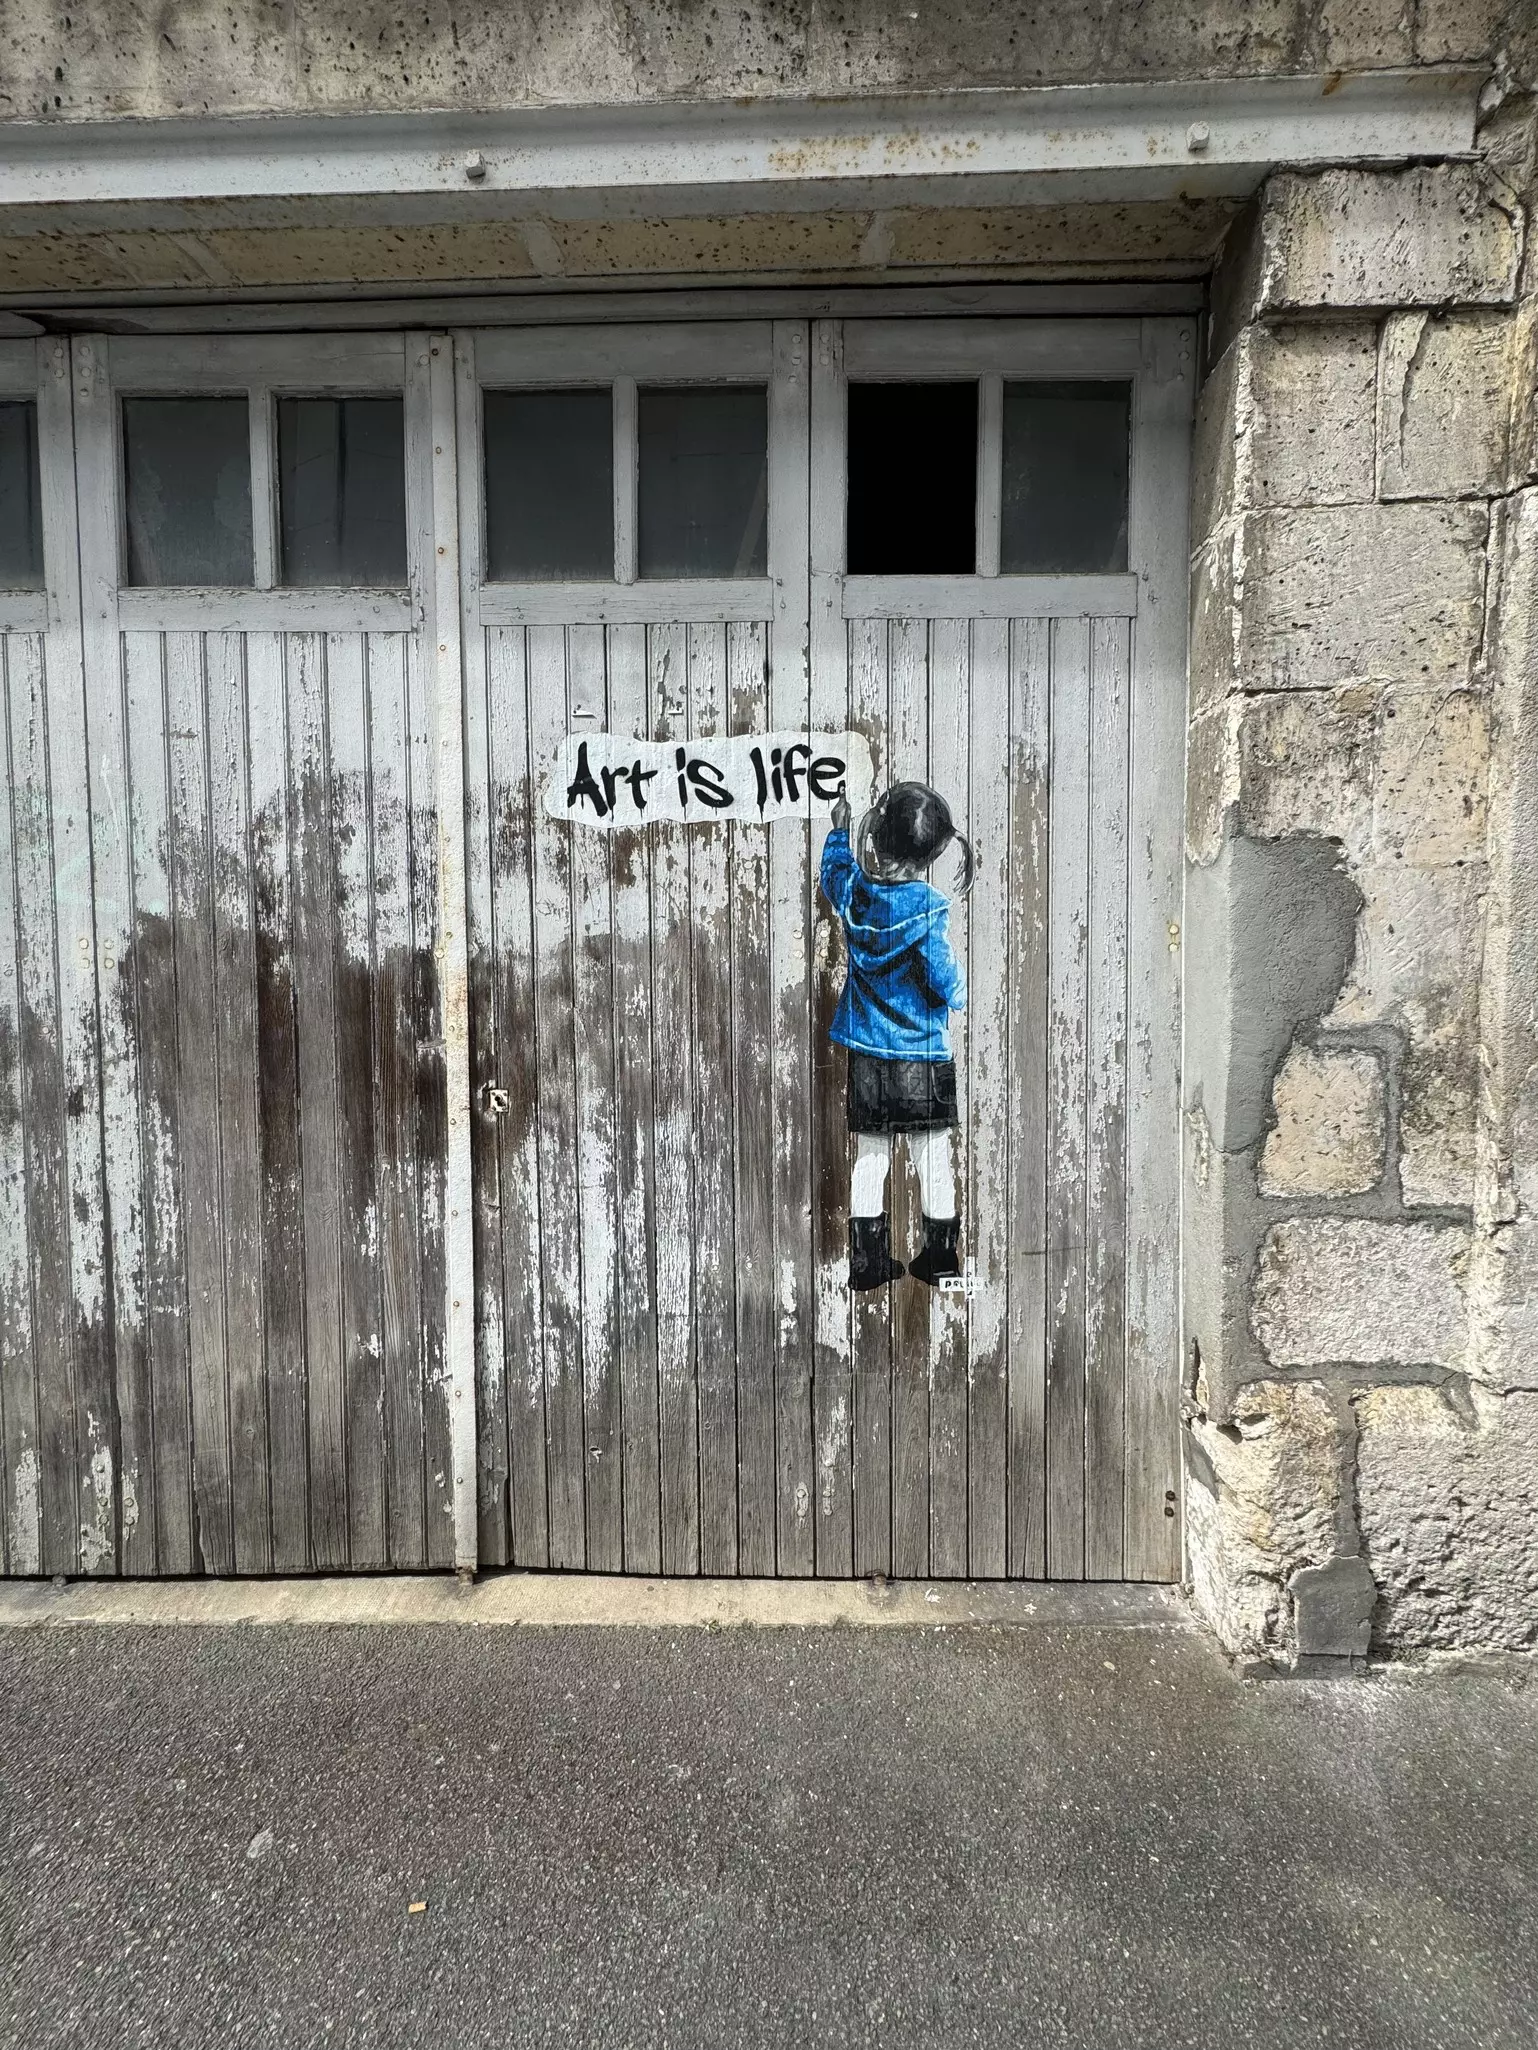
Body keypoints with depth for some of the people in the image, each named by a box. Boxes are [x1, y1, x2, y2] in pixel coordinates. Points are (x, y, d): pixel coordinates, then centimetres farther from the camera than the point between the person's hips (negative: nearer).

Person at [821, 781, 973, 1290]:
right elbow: (946, 982, -13)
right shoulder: (927, 908, -16)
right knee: (934, 1158, 8)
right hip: (923, 1055, -4)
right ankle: (940, 1257, 16)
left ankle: (867, 1259, 16)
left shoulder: (852, 890, -3)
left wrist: (839, 830, 33)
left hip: (865, 1053, 4)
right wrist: (959, 992, 8)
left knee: (869, 1158, 12)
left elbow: (833, 869, 21)